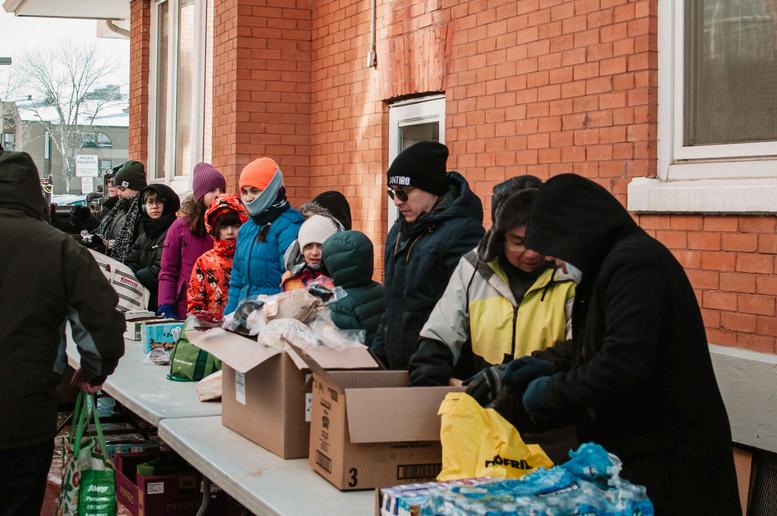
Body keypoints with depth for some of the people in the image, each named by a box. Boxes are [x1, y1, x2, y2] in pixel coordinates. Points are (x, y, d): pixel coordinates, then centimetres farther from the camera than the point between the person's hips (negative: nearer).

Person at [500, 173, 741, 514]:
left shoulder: (633, 263, -18)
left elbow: (623, 362, -28)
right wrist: (550, 365, 12)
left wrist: (551, 392, -16)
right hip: (637, 447, 10)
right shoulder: (613, 262, 15)